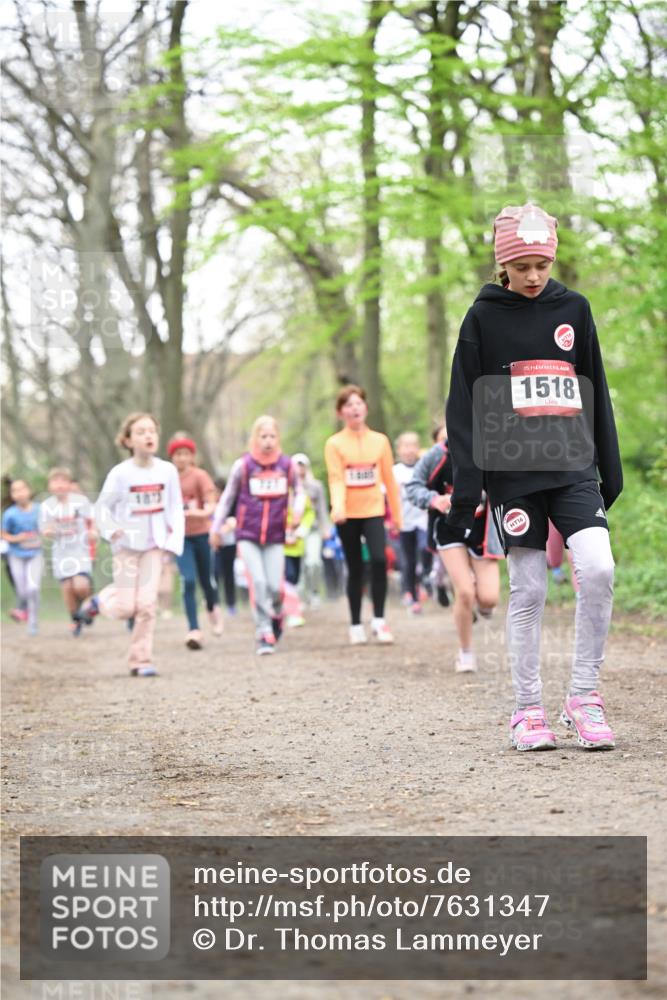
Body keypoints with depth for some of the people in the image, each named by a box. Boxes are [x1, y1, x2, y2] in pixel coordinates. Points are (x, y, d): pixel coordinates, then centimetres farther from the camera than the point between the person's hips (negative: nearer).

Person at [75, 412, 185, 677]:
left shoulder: (167, 471, -5)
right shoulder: (120, 473, -10)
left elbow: (175, 508, 1)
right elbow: (103, 507, -1)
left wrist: (174, 539, -9)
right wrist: (111, 529, -17)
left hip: (154, 545, 2)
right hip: (126, 544, -2)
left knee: (147, 605, -6)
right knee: (125, 608, -3)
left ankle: (141, 660, 5)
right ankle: (99, 601, 31)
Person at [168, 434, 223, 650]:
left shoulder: (200, 476, -8)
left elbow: (211, 505, -16)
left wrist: (202, 512, -35)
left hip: (202, 534, -1)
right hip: (180, 537, 1)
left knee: (206, 581, 11)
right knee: (188, 581, -14)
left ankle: (214, 609, 45)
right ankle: (194, 630, -13)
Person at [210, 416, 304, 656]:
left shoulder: (287, 465, 1)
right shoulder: (243, 465, -3)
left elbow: (298, 492, 17)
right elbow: (228, 497, 8)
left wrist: (297, 511, -2)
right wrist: (216, 528, 11)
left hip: (275, 537, 1)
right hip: (248, 535, -1)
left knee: (275, 586, -7)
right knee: (257, 582, -15)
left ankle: (276, 614, 26)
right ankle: (264, 633, -9)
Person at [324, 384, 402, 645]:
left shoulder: (380, 441, 5)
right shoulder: (334, 444, -1)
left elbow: (389, 480, 9)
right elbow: (335, 479, -12)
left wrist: (396, 514, 11)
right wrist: (338, 506, -29)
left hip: (373, 511, 1)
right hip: (348, 515, -1)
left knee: (379, 560, -18)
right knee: (355, 568, 5)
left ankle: (378, 619, -9)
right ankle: (356, 625, 16)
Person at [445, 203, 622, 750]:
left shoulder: (574, 309, 9)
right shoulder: (484, 318, 2)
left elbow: (597, 393, 15)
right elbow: (464, 409, 2)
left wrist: (611, 471, 12)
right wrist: (465, 490, -5)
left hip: (573, 468, 2)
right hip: (513, 470, -1)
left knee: (598, 568, -16)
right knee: (528, 591, -1)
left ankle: (584, 695, -4)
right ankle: (529, 710, 9)